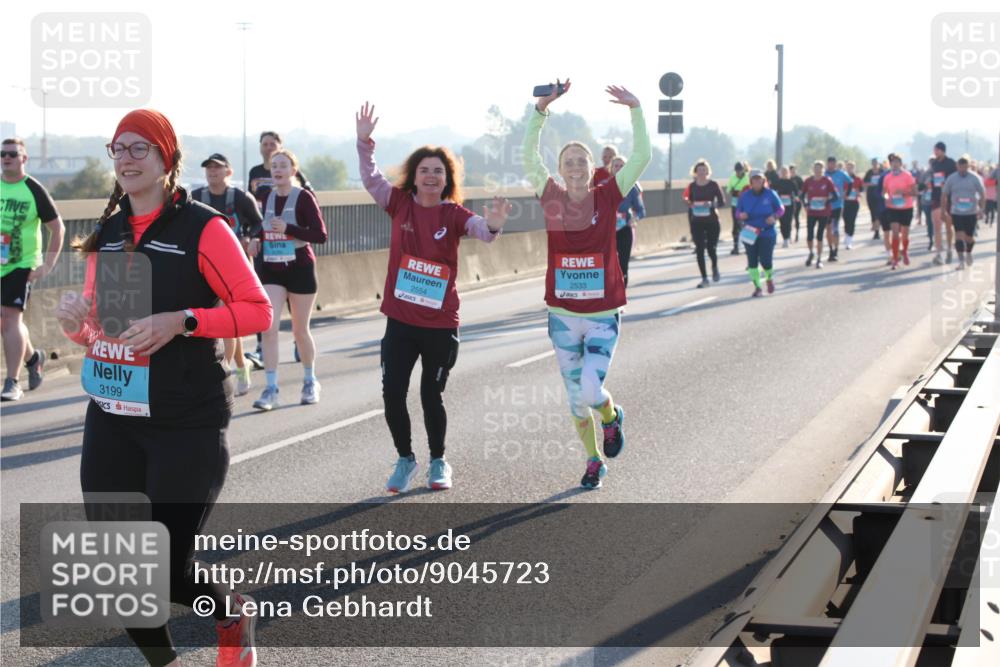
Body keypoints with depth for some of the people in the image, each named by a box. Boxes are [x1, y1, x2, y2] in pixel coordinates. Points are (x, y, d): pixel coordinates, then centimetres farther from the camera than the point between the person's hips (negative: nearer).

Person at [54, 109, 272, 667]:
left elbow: (258, 310, -9)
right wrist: (76, 320, -4)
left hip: (187, 425, -6)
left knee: (170, 571, -4)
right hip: (110, 421, 6)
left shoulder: (202, 228, -8)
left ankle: (235, 616, 29)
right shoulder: (106, 234, 11)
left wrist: (181, 321, -20)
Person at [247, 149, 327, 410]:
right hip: (271, 270, 4)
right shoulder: (266, 197, 6)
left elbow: (320, 235, -14)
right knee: (269, 328, -11)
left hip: (300, 269, -3)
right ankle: (271, 389, -9)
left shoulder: (304, 197, -9)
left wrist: (288, 229, -24)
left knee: (300, 330, 8)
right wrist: (257, 241, 0)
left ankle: (310, 382, 29)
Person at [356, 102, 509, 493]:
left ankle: (438, 462, 28)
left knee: (431, 396, 9)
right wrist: (364, 141, -18)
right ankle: (405, 460, 22)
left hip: (441, 324, -2)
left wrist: (492, 224, -46)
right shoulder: (400, 203, 0)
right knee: (392, 393, 1)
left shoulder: (453, 214, -7)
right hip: (400, 321, 2)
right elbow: (371, 179, -4)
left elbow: (480, 230, -23)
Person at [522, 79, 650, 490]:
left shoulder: (606, 197, -4)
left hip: (602, 317, -2)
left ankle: (611, 415, 21)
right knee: (575, 397, 11)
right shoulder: (552, 198, -2)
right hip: (563, 316, 2)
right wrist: (540, 110, -19)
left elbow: (641, 157, -10)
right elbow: (529, 157, -10)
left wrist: (635, 110, -17)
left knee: (591, 392, -14)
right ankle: (594, 460, 32)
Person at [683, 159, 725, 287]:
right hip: (697, 222, 2)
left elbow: (722, 201, -3)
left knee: (711, 248, -6)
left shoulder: (713, 185, -2)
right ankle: (704, 278, 4)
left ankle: (715, 267, 28)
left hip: (712, 221, -2)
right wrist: (690, 223, 8)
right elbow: (690, 205, 10)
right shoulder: (692, 186, 5)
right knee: (700, 250, -4)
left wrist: (711, 204, -23)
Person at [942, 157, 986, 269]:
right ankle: (961, 261, -8)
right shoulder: (951, 179, -2)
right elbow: (944, 195, 5)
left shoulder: (975, 178, -3)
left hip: (972, 213, 0)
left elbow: (982, 194, 0)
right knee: (959, 235, -12)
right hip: (956, 213, 0)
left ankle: (968, 252, 39)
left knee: (969, 237, 7)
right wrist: (944, 211, 1)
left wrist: (982, 210, -8)